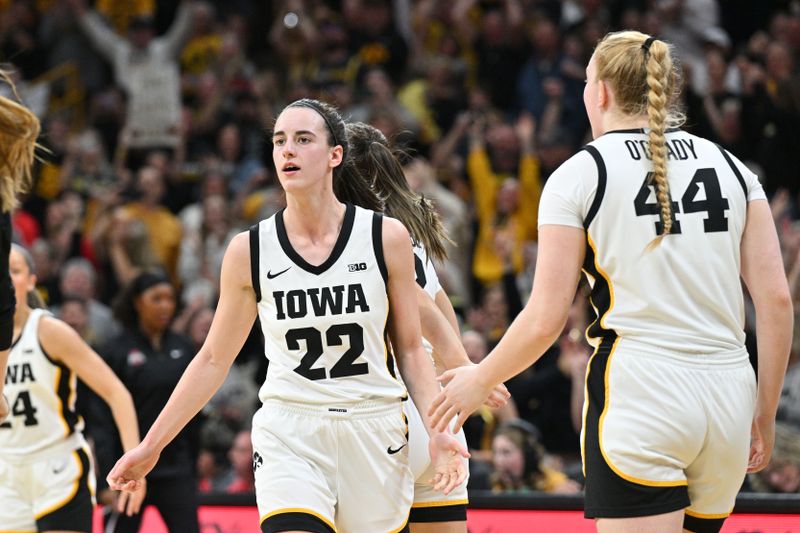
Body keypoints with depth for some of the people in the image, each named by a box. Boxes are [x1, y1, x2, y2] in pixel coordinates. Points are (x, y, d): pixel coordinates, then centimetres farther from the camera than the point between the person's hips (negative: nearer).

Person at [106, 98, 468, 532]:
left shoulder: (386, 238, -2)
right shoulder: (249, 251, 0)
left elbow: (409, 349, 6)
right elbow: (213, 359, 8)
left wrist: (437, 431, -8)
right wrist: (151, 445, 8)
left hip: (373, 431, 1)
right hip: (288, 435, -1)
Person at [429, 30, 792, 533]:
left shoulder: (579, 175, 1)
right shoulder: (730, 167, 12)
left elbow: (544, 321, -3)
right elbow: (777, 298, 5)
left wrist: (479, 380, 14)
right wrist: (765, 415, 13)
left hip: (639, 393, -5)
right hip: (729, 397, 5)